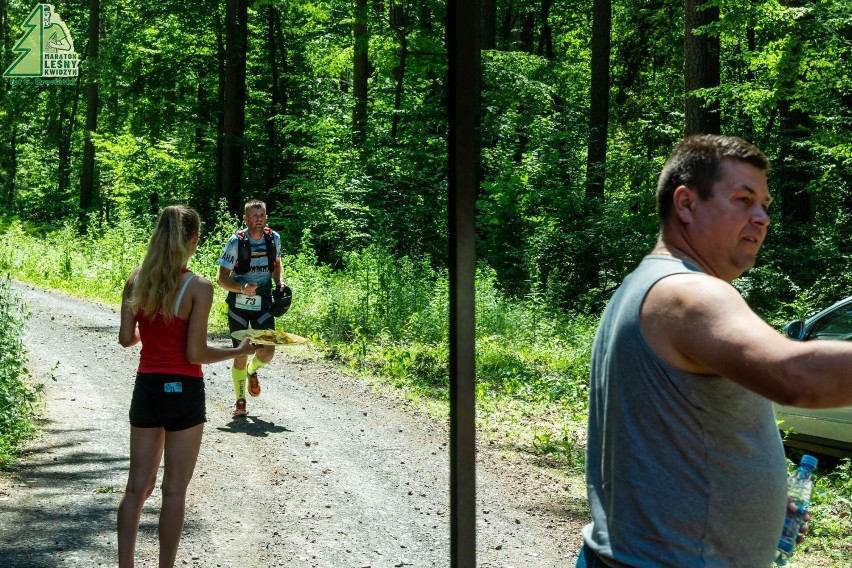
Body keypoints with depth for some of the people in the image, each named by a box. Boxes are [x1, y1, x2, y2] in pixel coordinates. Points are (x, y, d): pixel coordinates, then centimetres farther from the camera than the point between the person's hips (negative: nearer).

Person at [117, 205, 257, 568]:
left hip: (146, 388, 5)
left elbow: (126, 338, 2)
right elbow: (195, 354, -15)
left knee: (138, 485, 14)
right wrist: (240, 351, -1)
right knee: (175, 489, 5)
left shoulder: (136, 280, 0)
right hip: (183, 391, -5)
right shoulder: (198, 287, -13)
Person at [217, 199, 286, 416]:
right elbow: (221, 277, -11)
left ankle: (253, 370, 27)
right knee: (240, 355, 1)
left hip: (263, 301, 3)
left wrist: (280, 281, 0)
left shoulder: (274, 239, -2)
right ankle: (240, 400, 19)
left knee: (268, 352, -10)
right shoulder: (236, 242, -13)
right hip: (239, 303, -2)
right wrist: (242, 288, -28)